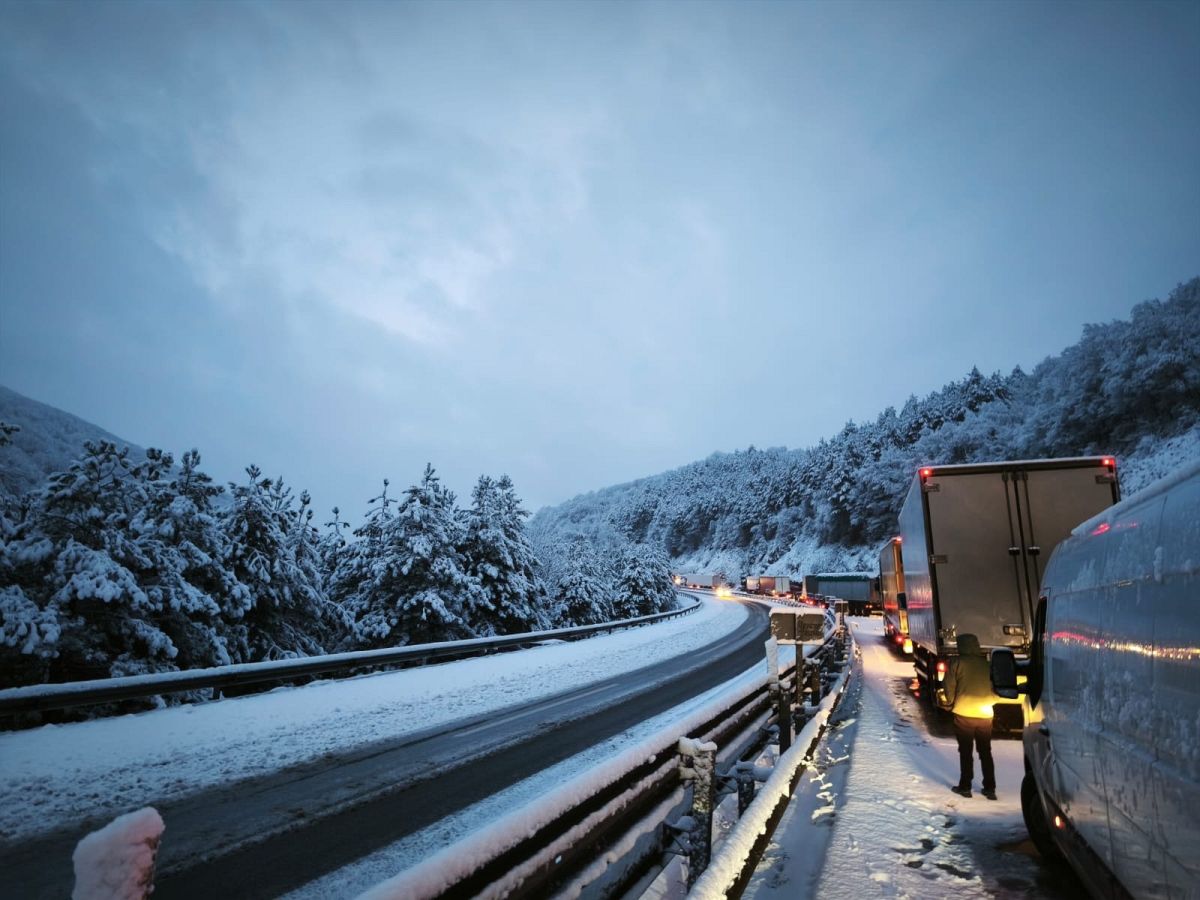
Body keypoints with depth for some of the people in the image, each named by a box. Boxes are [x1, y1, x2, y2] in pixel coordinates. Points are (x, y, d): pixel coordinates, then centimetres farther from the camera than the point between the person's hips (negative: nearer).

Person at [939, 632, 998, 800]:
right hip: (985, 714, 3)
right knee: (985, 752, 15)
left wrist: (949, 703, 13)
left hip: (964, 714, -3)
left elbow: (949, 687, -5)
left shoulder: (958, 663, -7)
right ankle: (990, 788, 17)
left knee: (966, 752, 8)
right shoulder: (987, 663, 3)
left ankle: (965, 787, 12)